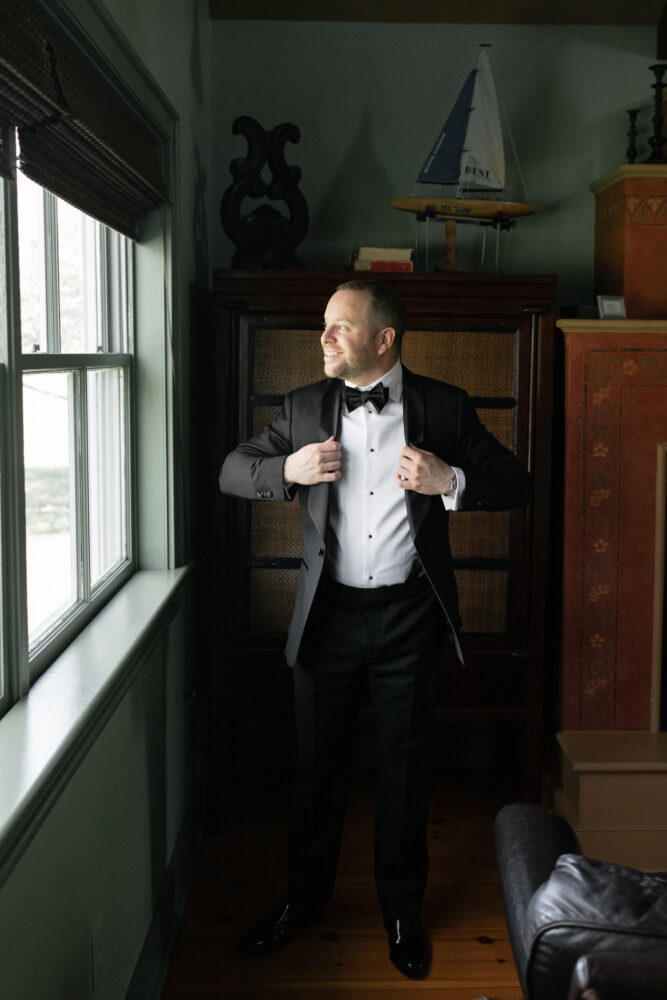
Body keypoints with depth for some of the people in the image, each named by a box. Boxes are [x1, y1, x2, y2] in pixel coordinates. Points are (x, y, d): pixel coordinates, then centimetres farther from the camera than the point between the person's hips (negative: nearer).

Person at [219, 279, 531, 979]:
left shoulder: (443, 406, -2)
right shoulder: (303, 407, 4)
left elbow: (516, 484, -1)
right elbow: (232, 471, 9)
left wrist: (451, 481, -20)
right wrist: (287, 470, -12)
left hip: (409, 614, -1)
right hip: (328, 613, 2)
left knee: (405, 768, 10)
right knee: (318, 764, 13)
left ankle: (402, 912, 30)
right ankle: (304, 900, 33)